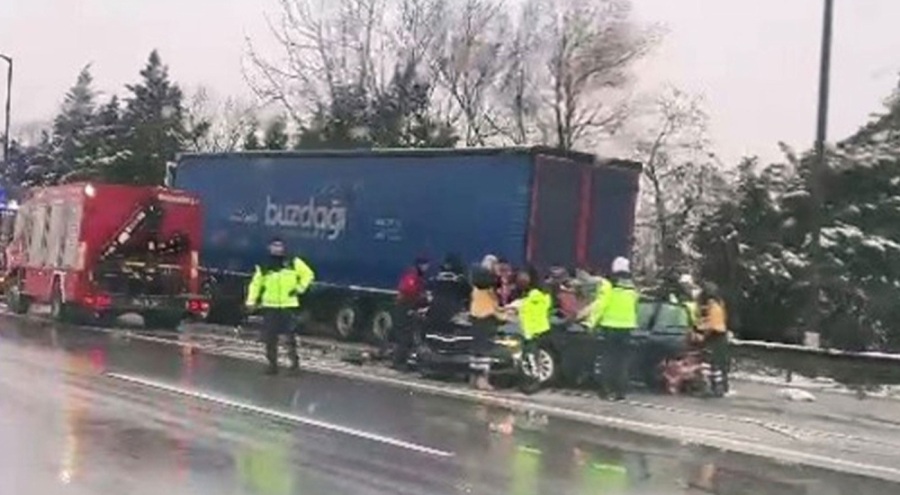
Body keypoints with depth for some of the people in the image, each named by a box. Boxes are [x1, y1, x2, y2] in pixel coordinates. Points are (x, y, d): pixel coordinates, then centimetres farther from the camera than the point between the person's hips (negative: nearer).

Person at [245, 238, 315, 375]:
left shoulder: (293, 263, 4)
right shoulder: (264, 267, 7)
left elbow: (308, 274, 10)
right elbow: (255, 284, 11)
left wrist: (300, 288, 0)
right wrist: (251, 301, 2)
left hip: (289, 305, -2)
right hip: (270, 306, 2)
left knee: (290, 334, -1)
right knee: (270, 338, 2)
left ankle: (294, 359, 16)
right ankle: (272, 364, 11)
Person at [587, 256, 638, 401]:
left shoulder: (608, 286, -9)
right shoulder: (632, 288, 7)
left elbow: (600, 306, -11)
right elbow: (635, 309, 13)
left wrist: (592, 322, -3)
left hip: (610, 328, -4)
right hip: (626, 328, 4)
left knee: (607, 360, 4)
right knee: (622, 361, 8)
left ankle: (607, 389, 1)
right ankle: (620, 391, 6)